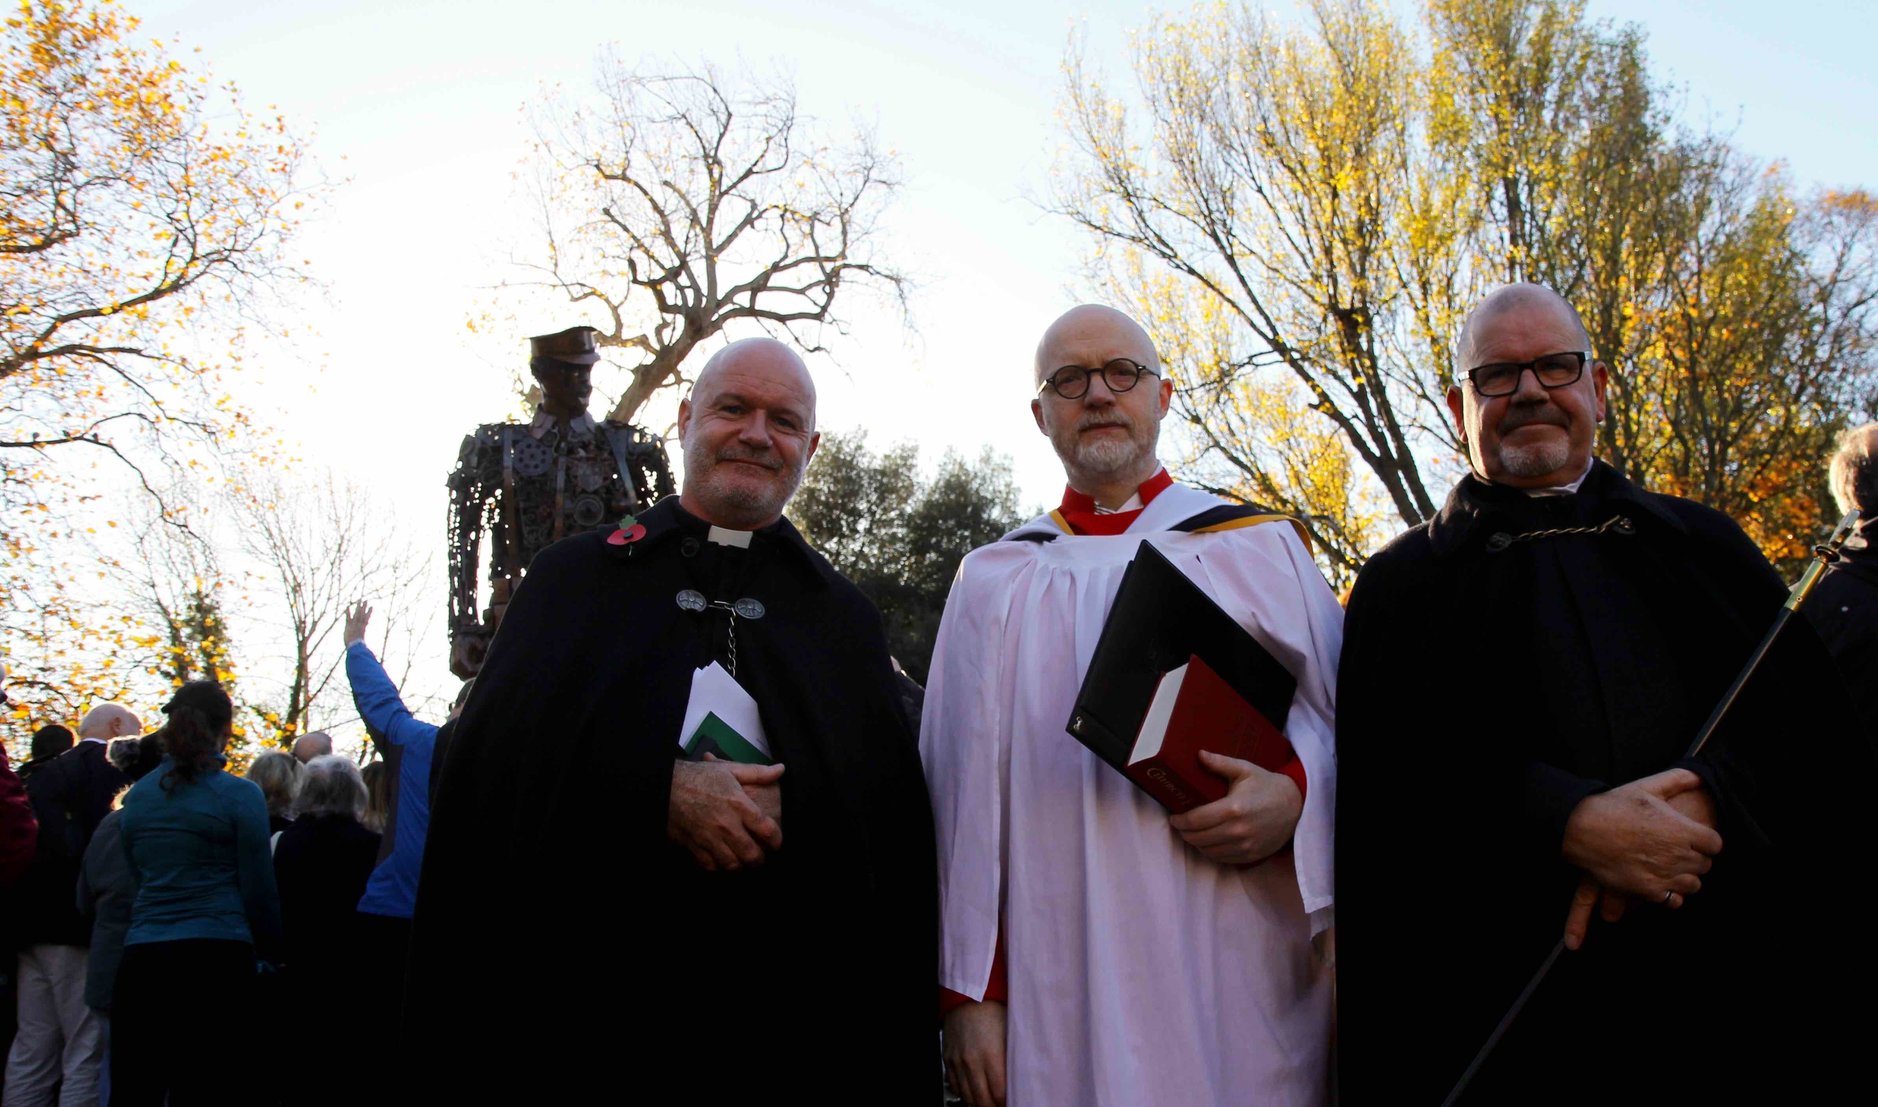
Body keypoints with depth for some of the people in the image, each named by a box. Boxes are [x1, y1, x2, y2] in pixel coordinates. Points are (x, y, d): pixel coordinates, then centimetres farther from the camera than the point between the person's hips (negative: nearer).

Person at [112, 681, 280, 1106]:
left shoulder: (137, 797, 9)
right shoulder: (240, 796, -5)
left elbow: (138, 880, 16)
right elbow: (259, 891, -3)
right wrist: (271, 949, 12)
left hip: (142, 958, 4)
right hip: (217, 958, -4)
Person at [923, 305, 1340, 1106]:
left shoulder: (1260, 549, 8)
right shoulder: (995, 581, 9)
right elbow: (966, 793, 4)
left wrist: (1294, 799, -15)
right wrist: (969, 989, -1)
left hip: (1240, 979, 0)